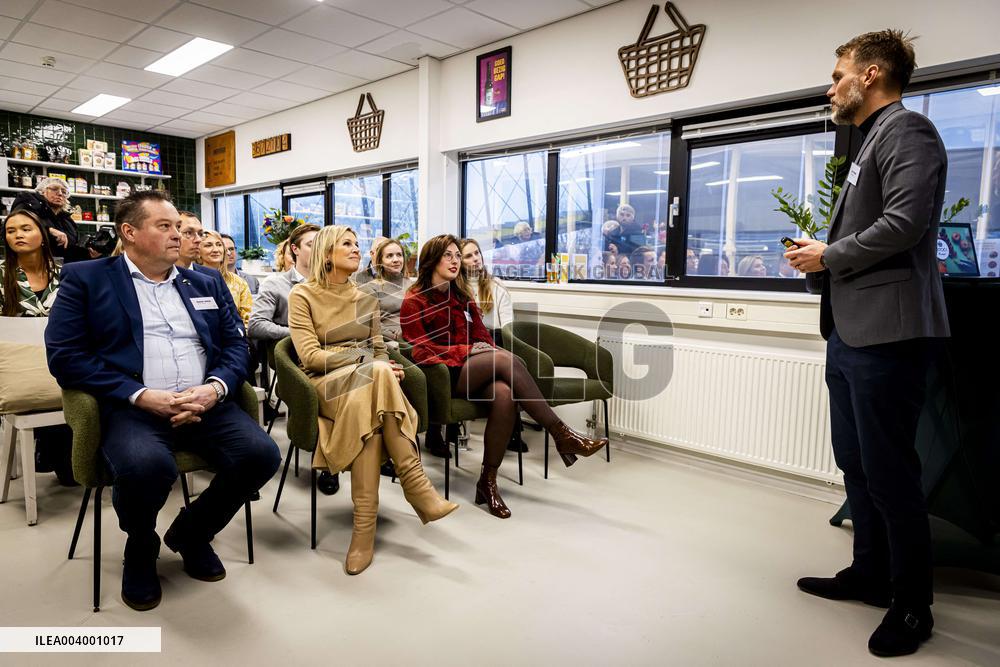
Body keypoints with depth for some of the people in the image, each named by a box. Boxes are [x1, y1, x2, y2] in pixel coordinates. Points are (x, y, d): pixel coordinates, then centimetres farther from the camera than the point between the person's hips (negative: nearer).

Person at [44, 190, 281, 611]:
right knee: (145, 464, -35)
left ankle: (191, 532, 10)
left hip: (205, 404, 4)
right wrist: (141, 395, -14)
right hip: (132, 408, -3)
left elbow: (236, 344, 12)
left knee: (261, 454, -22)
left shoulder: (206, 284, 19)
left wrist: (215, 388, -9)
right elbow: (65, 355, -3)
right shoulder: (85, 278, 7)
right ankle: (140, 548, 3)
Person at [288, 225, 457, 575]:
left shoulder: (366, 299, 19)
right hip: (324, 383, -3)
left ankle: (365, 528, -35)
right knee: (374, 376, -37)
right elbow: (310, 356, -7)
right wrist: (364, 361, -18)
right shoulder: (303, 295, 4)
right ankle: (416, 486, -35)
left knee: (364, 404, -35)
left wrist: (384, 369, -10)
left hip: (367, 379, 4)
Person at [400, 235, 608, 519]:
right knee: (508, 360, -30)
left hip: (473, 373, 5)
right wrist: (467, 350, -14)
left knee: (504, 393, -32)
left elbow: (482, 336, 19)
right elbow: (419, 350, -5)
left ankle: (488, 481, -23)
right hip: (443, 375, -5)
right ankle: (561, 435, -26)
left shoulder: (462, 296, 23)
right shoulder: (414, 302, 5)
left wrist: (485, 348, -6)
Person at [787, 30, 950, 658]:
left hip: (886, 334, -10)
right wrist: (823, 256, 7)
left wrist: (828, 257, -10)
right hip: (852, 331, 10)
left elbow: (903, 223, -21)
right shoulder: (873, 141, 23)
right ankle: (871, 575, 31)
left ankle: (913, 605, 14)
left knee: (889, 471, -2)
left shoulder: (906, 129, -7)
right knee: (856, 463, 16)